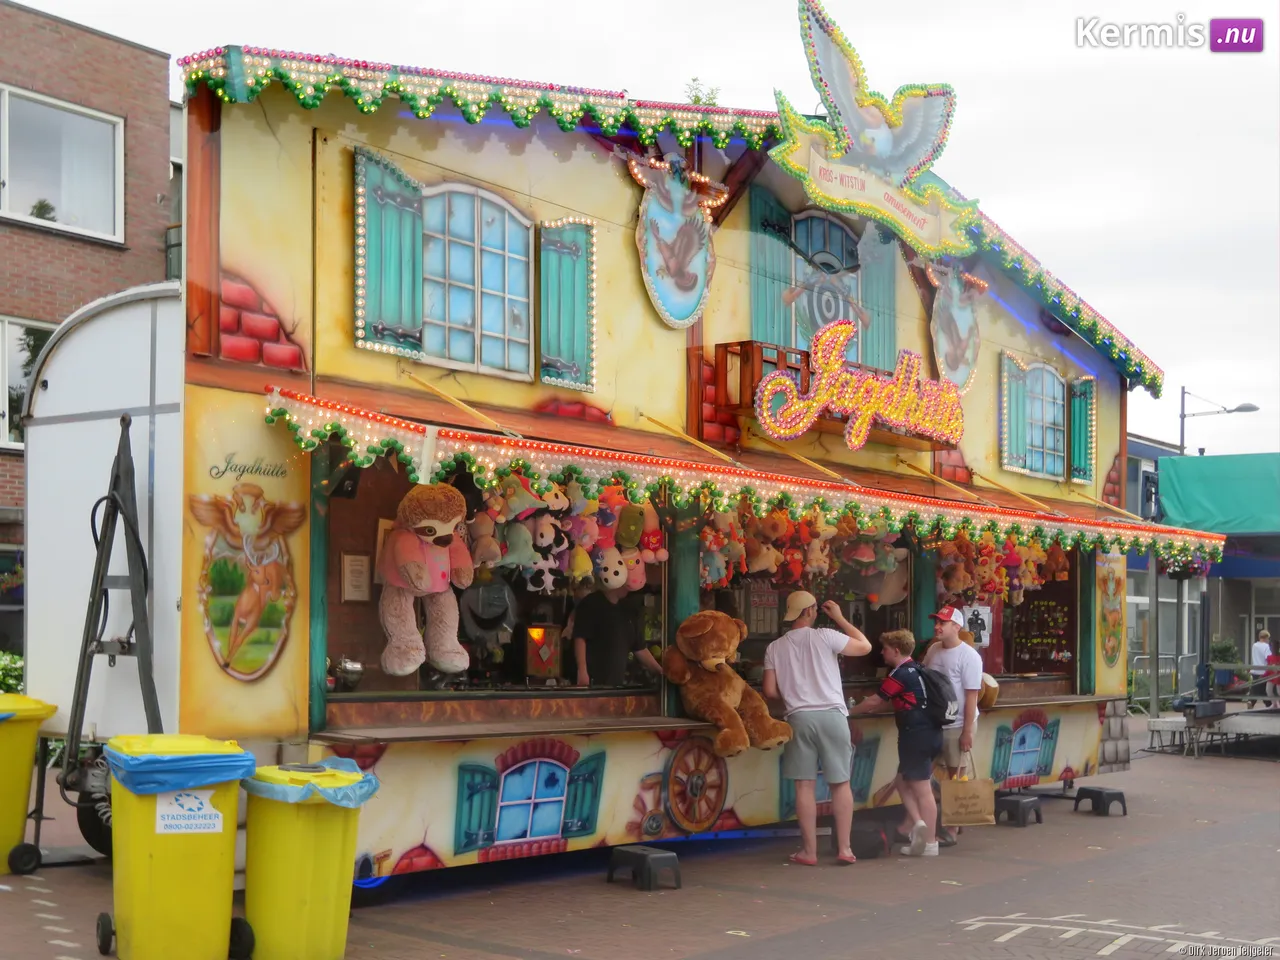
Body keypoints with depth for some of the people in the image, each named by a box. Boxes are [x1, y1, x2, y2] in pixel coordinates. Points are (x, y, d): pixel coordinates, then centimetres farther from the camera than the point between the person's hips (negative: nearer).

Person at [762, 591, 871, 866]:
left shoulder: (774, 647, 6)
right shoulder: (824, 636, -3)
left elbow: (770, 691, 5)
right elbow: (865, 646, 4)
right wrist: (839, 617, 12)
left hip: (799, 719, 2)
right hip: (832, 715, -2)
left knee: (804, 784, 4)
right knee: (840, 782, 6)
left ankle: (809, 851, 6)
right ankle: (844, 848, 7)